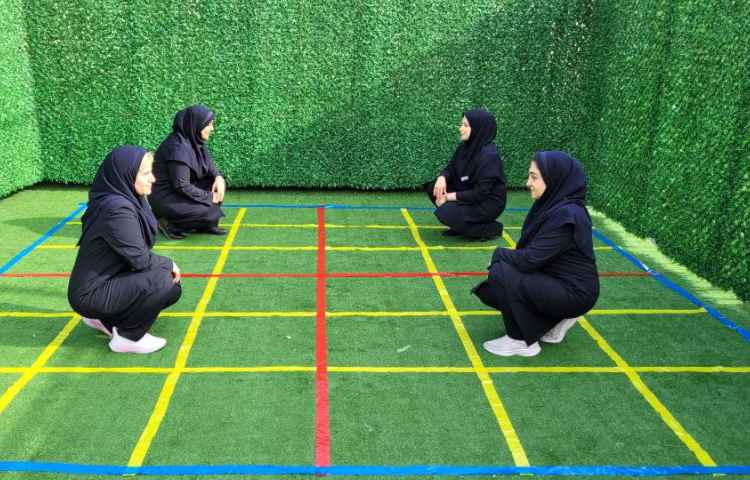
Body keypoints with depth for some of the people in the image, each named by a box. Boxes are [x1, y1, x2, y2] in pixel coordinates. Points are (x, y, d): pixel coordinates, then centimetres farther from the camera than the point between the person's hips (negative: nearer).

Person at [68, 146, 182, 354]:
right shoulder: (116, 209, -26)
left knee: (173, 289, 9)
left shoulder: (129, 199, 2)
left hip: (107, 280, 10)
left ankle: (105, 320, 18)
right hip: (91, 295, -10)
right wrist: (169, 264, -7)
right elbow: (139, 258, -23)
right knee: (162, 280, -24)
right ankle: (128, 337, -4)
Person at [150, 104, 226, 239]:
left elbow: (207, 162, 13)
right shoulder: (179, 147, -27)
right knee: (211, 213, -19)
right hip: (165, 197, -9)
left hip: (181, 187, 9)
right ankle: (170, 223, -1)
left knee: (219, 184, 0)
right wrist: (209, 197, -17)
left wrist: (218, 176, -8)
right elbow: (182, 187, -26)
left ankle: (205, 225, 9)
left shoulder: (193, 139, -2)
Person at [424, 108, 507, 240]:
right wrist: (442, 178, -15)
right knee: (433, 187, -1)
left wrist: (450, 197, -21)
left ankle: (492, 228, -5)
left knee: (445, 213, -25)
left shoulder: (489, 156, -25)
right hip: (468, 193, 8)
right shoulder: (466, 147, 0)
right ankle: (459, 225, 9)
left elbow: (481, 193, -27)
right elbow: (451, 168, 9)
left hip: (488, 203, -8)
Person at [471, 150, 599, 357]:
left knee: (503, 274, -22)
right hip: (555, 281, 9)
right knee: (490, 290, 7)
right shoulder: (553, 204, 2)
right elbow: (532, 255, 8)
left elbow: (530, 259, -27)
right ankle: (557, 319, 16)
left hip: (573, 294, -9)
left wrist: (499, 254, -9)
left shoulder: (567, 216, -26)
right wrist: (504, 257, -7)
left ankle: (522, 341, -5)